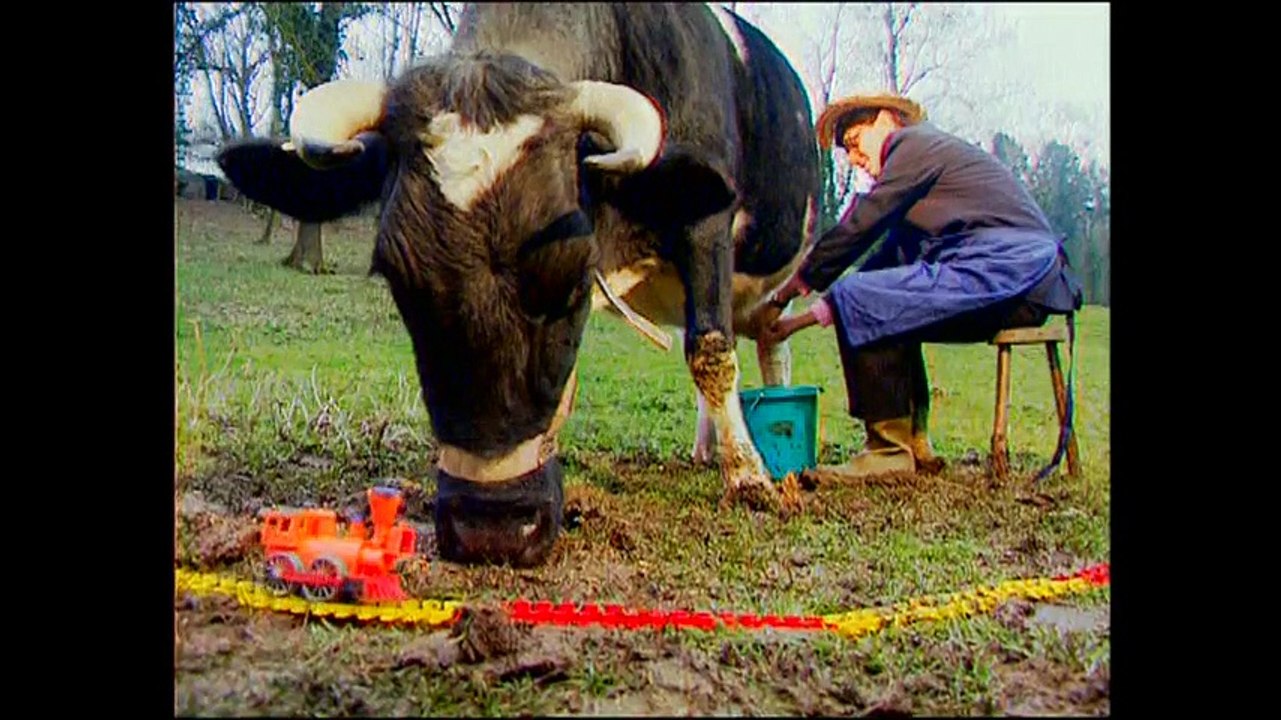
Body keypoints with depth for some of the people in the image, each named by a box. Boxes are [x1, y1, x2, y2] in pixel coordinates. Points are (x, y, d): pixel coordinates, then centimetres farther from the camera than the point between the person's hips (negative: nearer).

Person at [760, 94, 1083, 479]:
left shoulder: (917, 143, 0)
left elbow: (856, 228, -7)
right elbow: (889, 257, 24)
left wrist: (794, 285, 4)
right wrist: (805, 318, 19)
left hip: (1007, 268, -10)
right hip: (1028, 286, 10)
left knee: (860, 302, -16)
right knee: (889, 310, 20)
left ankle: (890, 451, -9)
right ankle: (915, 446, 14)